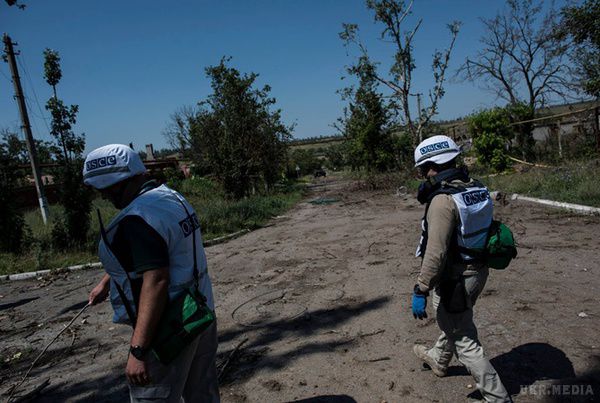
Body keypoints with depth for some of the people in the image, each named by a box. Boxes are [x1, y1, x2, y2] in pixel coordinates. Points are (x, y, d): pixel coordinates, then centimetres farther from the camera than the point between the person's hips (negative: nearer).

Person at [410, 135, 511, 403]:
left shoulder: (443, 200, -26)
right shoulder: (476, 188, 0)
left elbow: (436, 253, -28)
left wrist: (420, 291, -21)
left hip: (454, 279, -9)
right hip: (477, 270, 10)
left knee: (464, 341, 7)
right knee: (455, 321, 30)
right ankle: (438, 360, 54)